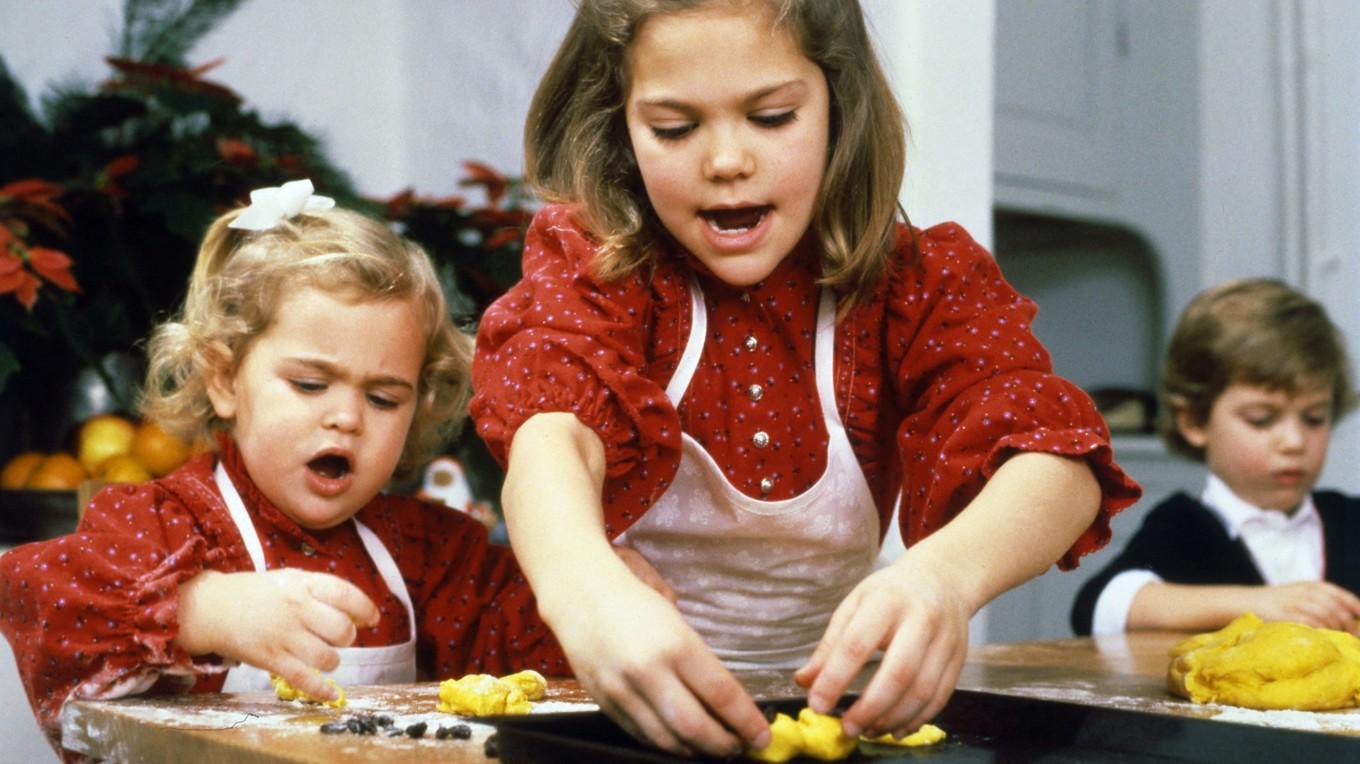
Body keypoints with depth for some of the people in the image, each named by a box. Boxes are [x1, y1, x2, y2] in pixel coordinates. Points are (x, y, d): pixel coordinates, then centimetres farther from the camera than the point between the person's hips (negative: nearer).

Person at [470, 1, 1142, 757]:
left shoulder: (922, 282, -5)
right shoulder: (591, 267, -8)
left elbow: (1058, 460, -21)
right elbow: (550, 431, -28)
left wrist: (942, 575, -44)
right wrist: (586, 593, -51)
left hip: (827, 690, 1)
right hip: (636, 699, 0)